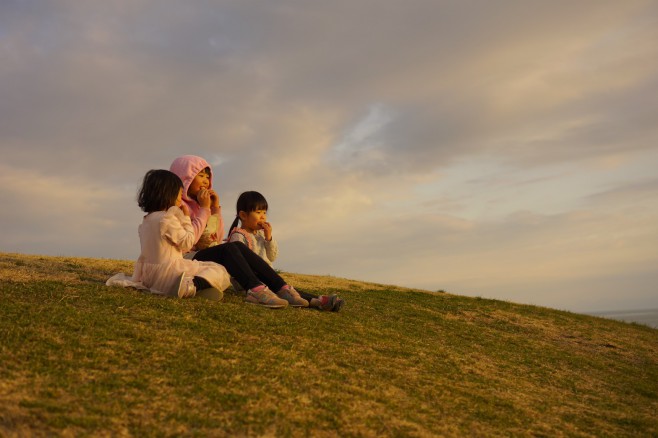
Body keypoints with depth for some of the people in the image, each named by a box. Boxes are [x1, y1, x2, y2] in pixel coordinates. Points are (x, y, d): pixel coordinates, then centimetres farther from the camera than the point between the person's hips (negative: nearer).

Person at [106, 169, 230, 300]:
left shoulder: (146, 220, 12)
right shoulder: (167, 219, -17)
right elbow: (187, 243, -11)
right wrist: (186, 218, -2)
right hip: (168, 272, -9)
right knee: (220, 271, -11)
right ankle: (191, 286, -37)